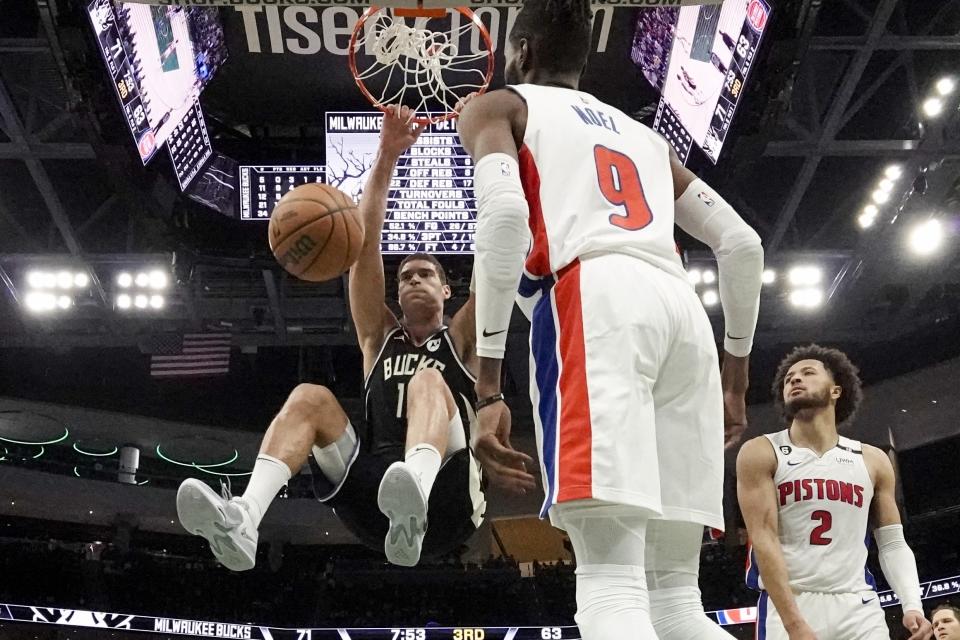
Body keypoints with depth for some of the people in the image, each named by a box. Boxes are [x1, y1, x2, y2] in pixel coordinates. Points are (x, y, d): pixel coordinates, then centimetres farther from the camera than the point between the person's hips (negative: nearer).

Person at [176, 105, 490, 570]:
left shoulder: (461, 340, 21)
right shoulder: (379, 339, 27)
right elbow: (364, 244, 15)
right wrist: (386, 157, 6)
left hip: (445, 501, -3)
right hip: (374, 503, 3)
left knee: (428, 381, -27)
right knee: (310, 397, -15)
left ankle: (415, 486, -62)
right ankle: (243, 519, -40)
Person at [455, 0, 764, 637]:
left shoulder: (499, 107, 19)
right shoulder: (643, 134, 36)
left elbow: (504, 211, -4)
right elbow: (743, 244, 26)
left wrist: (488, 386, -8)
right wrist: (737, 370, 34)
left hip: (596, 300, -6)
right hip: (682, 310, 6)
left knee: (612, 587, -16)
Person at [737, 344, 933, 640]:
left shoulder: (872, 461, 10)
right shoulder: (760, 453, 0)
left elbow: (892, 544, 13)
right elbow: (764, 539, -9)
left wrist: (912, 605, -5)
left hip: (858, 606, 3)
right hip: (785, 605, -3)